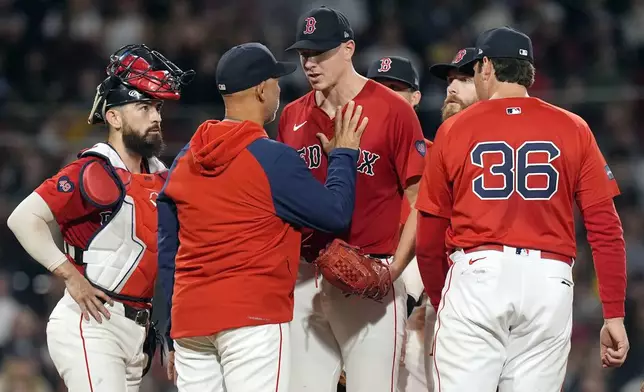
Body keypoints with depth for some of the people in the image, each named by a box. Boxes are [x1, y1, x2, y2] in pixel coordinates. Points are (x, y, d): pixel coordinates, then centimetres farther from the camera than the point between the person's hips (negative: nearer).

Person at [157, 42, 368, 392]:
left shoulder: (184, 159, 12)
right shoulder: (273, 158, -8)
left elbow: (166, 248, 14)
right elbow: (335, 214, -4)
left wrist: (174, 337, 19)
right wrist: (344, 153, 12)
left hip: (189, 320, 7)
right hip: (252, 317, -6)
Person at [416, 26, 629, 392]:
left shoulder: (454, 130, 7)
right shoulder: (573, 129, 8)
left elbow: (429, 237, 9)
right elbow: (606, 227, 1)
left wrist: (439, 300, 24)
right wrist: (614, 316, 3)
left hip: (476, 275, -1)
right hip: (549, 280, 1)